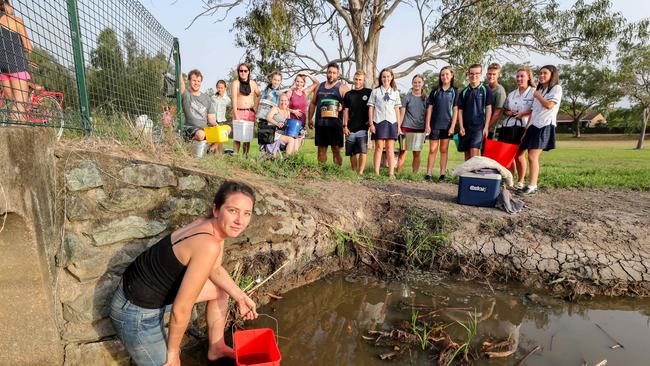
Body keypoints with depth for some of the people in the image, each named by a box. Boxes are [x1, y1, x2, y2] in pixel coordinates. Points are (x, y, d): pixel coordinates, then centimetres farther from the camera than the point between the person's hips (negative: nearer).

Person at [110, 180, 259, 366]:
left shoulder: (208, 225, -6)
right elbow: (181, 310, -26)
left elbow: (214, 269, 13)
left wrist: (240, 296, 7)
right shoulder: (208, 245, -32)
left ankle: (216, 348, 37)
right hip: (138, 314, -9)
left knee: (221, 289, 19)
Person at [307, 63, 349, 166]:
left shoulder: (342, 87, 4)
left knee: (336, 150, -3)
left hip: (335, 123, -4)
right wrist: (310, 118, 13)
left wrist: (342, 107, -26)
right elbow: (313, 103, 21)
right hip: (320, 123, 5)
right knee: (321, 149, 8)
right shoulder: (320, 86, 19)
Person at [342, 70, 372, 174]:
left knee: (363, 151, -12)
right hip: (350, 129, 3)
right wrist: (345, 126, 2)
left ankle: (360, 173, -9)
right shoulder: (348, 94, 11)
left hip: (363, 128, -3)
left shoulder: (369, 92, 4)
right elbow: (346, 111, 10)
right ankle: (354, 173, 18)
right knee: (352, 153, 8)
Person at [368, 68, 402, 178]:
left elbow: (397, 110, 13)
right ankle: (376, 173, -3)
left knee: (390, 149, 1)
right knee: (379, 148, -4)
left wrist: (399, 125, 7)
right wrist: (371, 124, -4)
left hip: (392, 122, 2)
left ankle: (391, 174, 1)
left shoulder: (395, 92, 16)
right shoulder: (375, 91, 9)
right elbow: (371, 108, 5)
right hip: (379, 122, -2)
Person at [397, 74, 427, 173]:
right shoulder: (407, 97, 4)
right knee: (403, 152, -1)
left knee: (417, 154, 5)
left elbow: (427, 114, 13)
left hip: (420, 129, 2)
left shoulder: (425, 98, 11)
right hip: (407, 128, -2)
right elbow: (402, 113, 1)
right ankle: (399, 173, 2)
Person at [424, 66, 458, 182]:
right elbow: (429, 109, 5)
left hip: (447, 125, 0)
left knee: (444, 150, 5)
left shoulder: (454, 92, 5)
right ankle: (429, 174, 0)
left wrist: (452, 126, -7)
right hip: (434, 124, 0)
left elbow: (455, 110, 1)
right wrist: (427, 125, -3)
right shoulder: (435, 91, 7)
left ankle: (442, 174, 9)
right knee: (432, 150, -1)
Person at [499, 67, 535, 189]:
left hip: (522, 127, -5)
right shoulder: (511, 94, 19)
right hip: (507, 126, 5)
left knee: (519, 155, -2)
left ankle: (520, 182, 12)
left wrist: (523, 114, -16)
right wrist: (508, 113, 2)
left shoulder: (534, 92, 2)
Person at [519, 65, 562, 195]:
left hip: (545, 126, -7)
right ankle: (533, 185, 2)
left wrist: (537, 95, 2)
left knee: (532, 157, -16)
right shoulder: (539, 90, 25)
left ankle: (532, 186, -16)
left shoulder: (556, 88, 4)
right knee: (532, 157, 1)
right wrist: (526, 130, 12)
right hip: (534, 126, 7)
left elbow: (549, 105, -14)